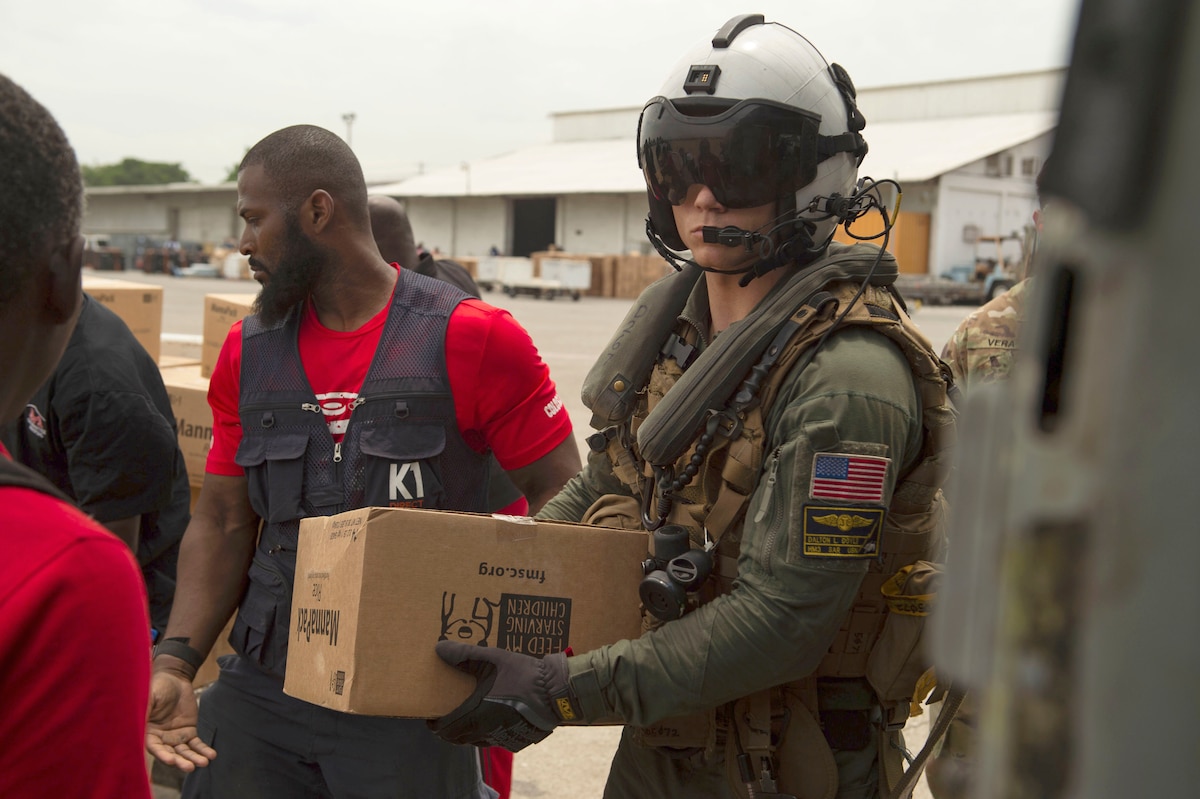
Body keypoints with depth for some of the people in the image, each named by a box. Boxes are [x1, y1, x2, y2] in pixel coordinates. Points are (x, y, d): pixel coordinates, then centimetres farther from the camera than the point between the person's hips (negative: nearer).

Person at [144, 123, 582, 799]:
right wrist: (176, 662, -4)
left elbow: (561, 496, -7)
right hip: (261, 691, 4)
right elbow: (223, 521, 9)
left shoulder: (472, 339, -8)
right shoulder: (248, 352, 8)